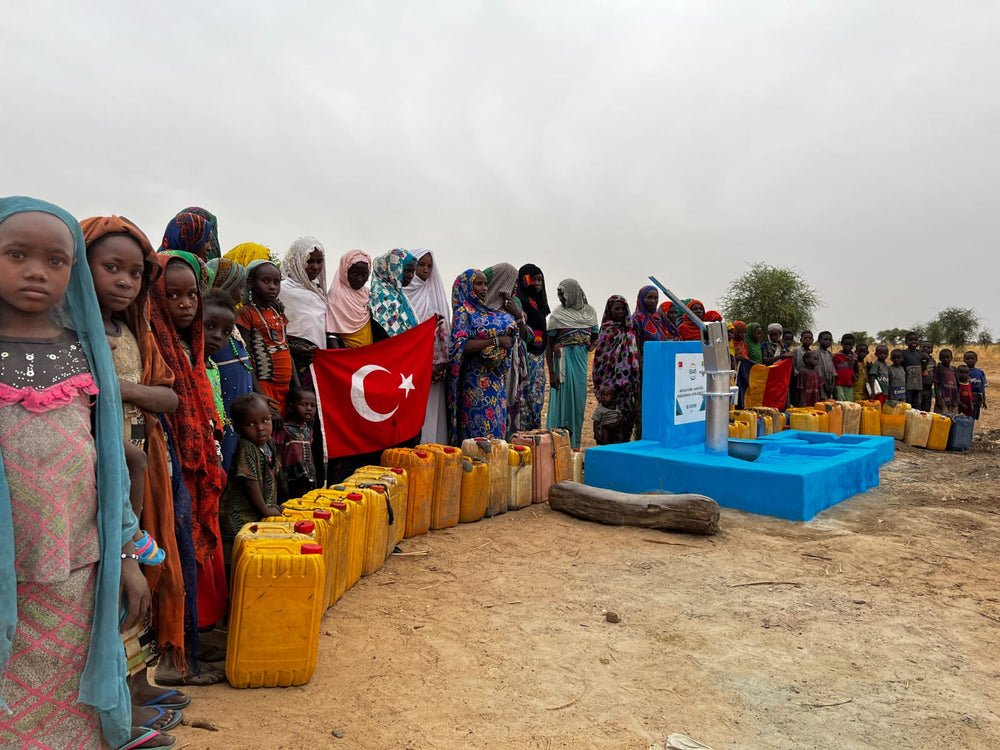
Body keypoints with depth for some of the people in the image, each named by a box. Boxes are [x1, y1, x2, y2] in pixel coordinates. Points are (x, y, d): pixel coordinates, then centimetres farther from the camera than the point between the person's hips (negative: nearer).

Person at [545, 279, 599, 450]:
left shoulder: (590, 312, 7)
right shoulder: (557, 315, -3)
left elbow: (594, 337, 20)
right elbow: (549, 345, -4)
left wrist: (587, 350, -1)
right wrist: (551, 373, -11)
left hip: (581, 362, 4)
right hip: (563, 362, -4)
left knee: (578, 402, 8)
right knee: (562, 401, -4)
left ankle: (574, 445, 18)